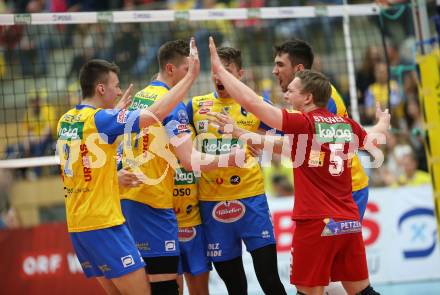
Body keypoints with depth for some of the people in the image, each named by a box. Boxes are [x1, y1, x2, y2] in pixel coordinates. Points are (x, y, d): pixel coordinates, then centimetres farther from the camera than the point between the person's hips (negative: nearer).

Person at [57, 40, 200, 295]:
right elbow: (157, 113, -18)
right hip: (103, 224, -9)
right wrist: (191, 77, -11)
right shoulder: (101, 119, -14)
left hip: (76, 225, 9)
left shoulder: (66, 120, 9)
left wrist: (117, 111, 32)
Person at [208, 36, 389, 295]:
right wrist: (383, 122, 54)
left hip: (316, 224, -6)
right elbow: (372, 138, 30)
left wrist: (219, 68, -5)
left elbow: (251, 102, -14)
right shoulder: (348, 125, 8)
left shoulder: (302, 123, -10)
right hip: (350, 223, 6)